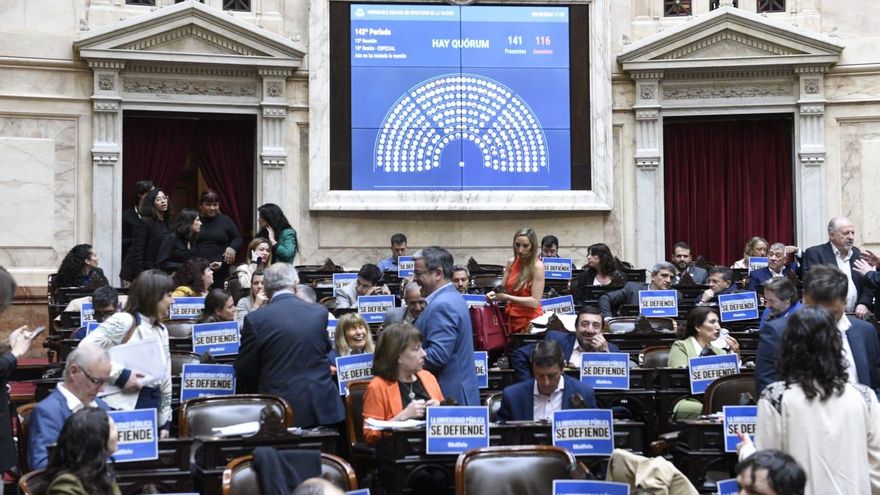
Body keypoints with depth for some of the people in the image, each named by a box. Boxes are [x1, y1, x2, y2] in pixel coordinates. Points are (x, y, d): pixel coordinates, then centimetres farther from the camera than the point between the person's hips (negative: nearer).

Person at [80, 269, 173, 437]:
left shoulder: (161, 330, 15)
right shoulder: (124, 321, -9)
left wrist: (165, 421, 15)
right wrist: (120, 375, -19)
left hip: (151, 413, 8)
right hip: (122, 411, -8)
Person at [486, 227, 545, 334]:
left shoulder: (538, 266, -13)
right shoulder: (511, 262, 4)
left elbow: (535, 301, -18)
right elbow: (504, 290, 13)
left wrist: (507, 298, -23)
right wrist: (494, 294, -9)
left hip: (530, 321, -5)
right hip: (512, 319, 5)